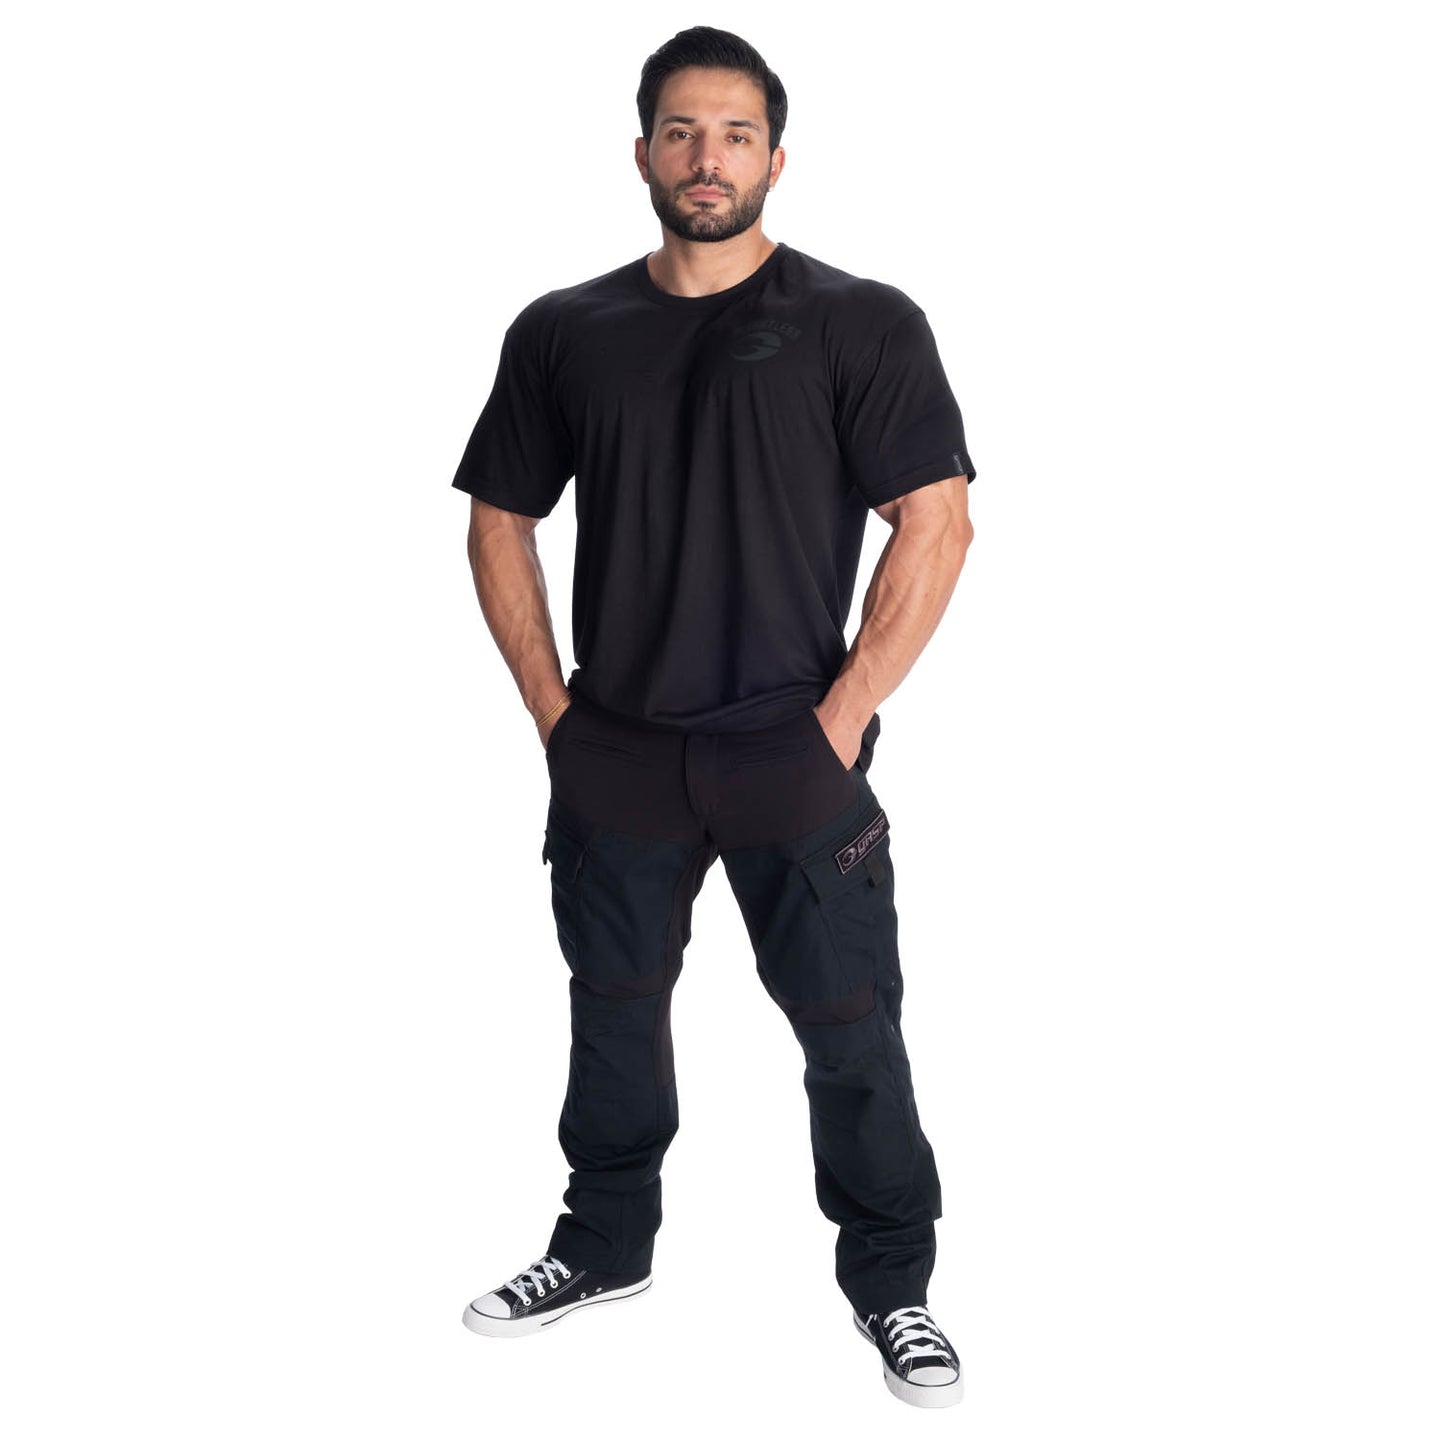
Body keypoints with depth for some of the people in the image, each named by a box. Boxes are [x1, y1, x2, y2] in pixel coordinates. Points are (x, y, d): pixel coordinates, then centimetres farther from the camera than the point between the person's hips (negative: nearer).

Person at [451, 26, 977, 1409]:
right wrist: (549, 703, 3)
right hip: (612, 755, 4)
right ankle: (606, 1243, 36)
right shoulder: (563, 333, 5)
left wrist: (844, 714, -12)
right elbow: (500, 519, 11)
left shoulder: (860, 324, -5)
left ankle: (890, 1280, 22)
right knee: (612, 1007, 17)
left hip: (794, 759, -3)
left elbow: (937, 524, -9)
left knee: (849, 1029, 3)